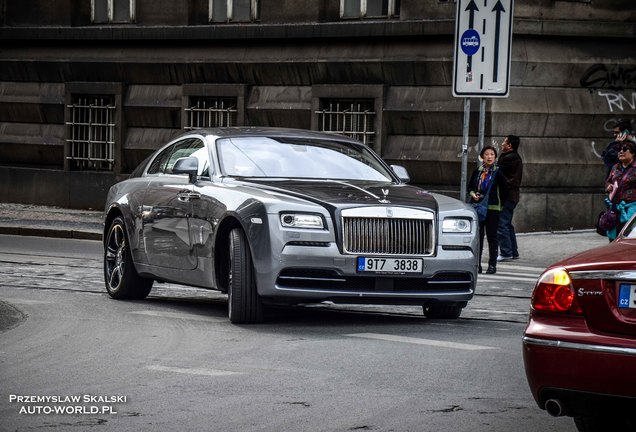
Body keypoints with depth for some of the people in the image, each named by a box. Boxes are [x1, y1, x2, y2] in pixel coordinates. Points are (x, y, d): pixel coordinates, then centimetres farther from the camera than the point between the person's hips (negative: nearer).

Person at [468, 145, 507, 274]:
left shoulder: (498, 173, -3)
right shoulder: (477, 172, 7)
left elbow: (503, 190, 1)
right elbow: (470, 186, 16)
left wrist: (501, 204, -2)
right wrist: (473, 194, -3)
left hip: (492, 208, -3)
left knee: (492, 236, 0)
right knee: (477, 236, 4)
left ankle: (492, 265, 6)